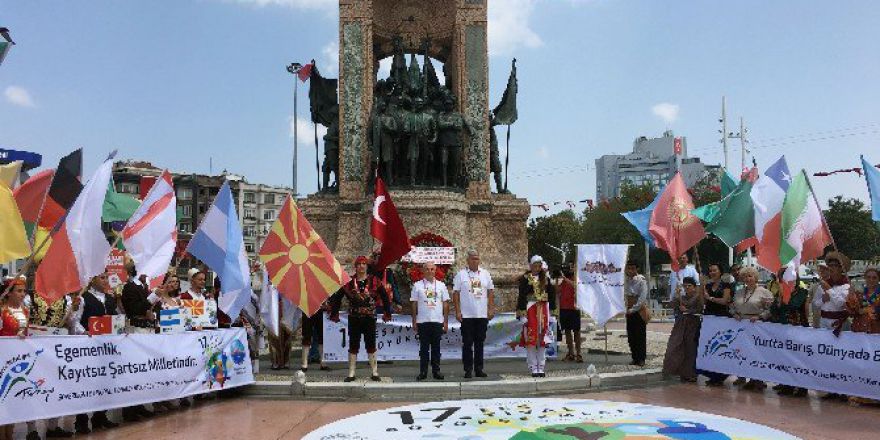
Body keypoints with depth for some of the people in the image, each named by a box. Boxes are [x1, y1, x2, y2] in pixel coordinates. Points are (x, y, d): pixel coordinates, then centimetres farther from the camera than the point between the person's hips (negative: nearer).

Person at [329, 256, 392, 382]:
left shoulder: (374, 281, 0)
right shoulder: (348, 282, 0)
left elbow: (385, 297, 6)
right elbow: (336, 298, 5)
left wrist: (387, 313, 5)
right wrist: (334, 314, 3)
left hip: (370, 318, 0)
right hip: (354, 319, 0)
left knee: (371, 345, 5)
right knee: (353, 345, 6)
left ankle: (374, 373, 13)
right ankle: (351, 374, 13)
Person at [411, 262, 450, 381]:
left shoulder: (441, 285, 8)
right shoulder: (417, 285, 4)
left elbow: (445, 304, 9)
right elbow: (414, 304, 5)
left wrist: (446, 322, 4)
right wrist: (414, 322, 1)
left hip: (437, 321, 1)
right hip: (422, 321, -1)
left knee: (436, 347, 6)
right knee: (423, 347, 3)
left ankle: (436, 371, 13)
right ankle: (423, 372, 8)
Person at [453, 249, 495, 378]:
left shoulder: (485, 274, 10)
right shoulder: (461, 274, 0)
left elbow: (491, 292, 12)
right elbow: (455, 293, -1)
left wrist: (491, 309, 4)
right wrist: (458, 311, -7)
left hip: (482, 315, 3)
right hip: (466, 315, -3)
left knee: (480, 343, 8)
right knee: (467, 343, 1)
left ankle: (479, 368, 16)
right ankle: (468, 369, 8)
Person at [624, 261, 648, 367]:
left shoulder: (641, 280, -11)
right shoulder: (626, 280, 6)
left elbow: (642, 298, -15)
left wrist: (633, 309, -15)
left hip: (640, 311, -6)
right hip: (630, 311, 6)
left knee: (641, 336, -1)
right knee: (631, 336, 8)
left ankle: (641, 359, 6)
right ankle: (635, 358, 17)